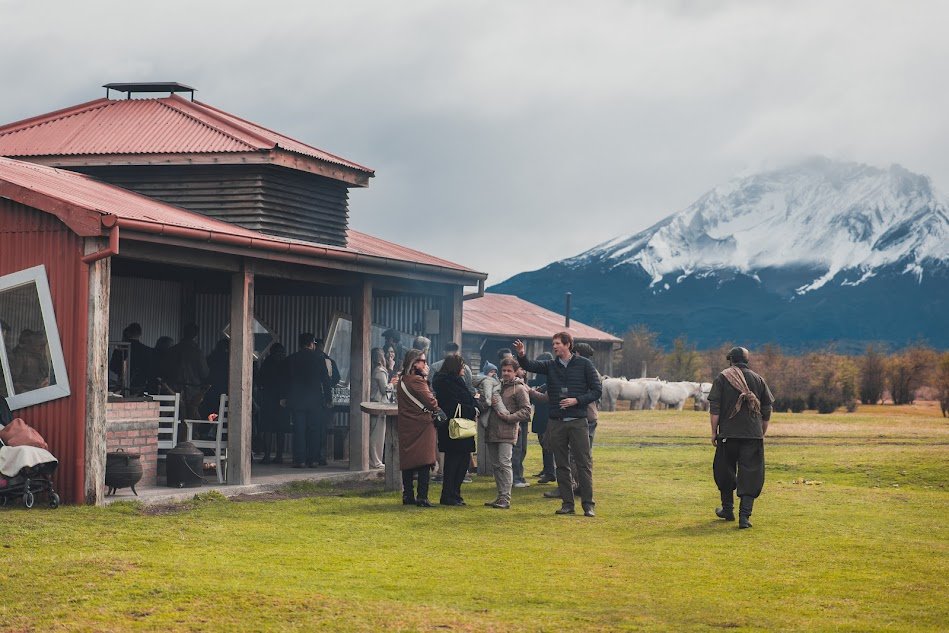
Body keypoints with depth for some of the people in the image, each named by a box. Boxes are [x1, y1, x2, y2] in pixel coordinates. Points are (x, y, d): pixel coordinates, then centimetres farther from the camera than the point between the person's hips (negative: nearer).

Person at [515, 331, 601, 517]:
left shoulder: (584, 364, 0)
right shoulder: (551, 366, 8)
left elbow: (597, 391, 0)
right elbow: (530, 365, -7)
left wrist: (576, 401, -12)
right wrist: (522, 355, -28)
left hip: (578, 422, -3)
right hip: (556, 423, 3)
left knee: (584, 464, -4)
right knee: (562, 465, 6)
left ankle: (588, 504, 1)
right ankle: (567, 504, 12)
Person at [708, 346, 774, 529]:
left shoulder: (722, 378, 1)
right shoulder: (758, 380, 10)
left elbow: (714, 408, -4)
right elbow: (767, 410, 12)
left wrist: (714, 431, 1)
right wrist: (762, 434, 20)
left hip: (728, 434, -1)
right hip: (753, 435, 1)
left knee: (725, 472, 16)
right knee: (750, 475, 1)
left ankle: (728, 509, 27)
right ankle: (745, 515, -8)